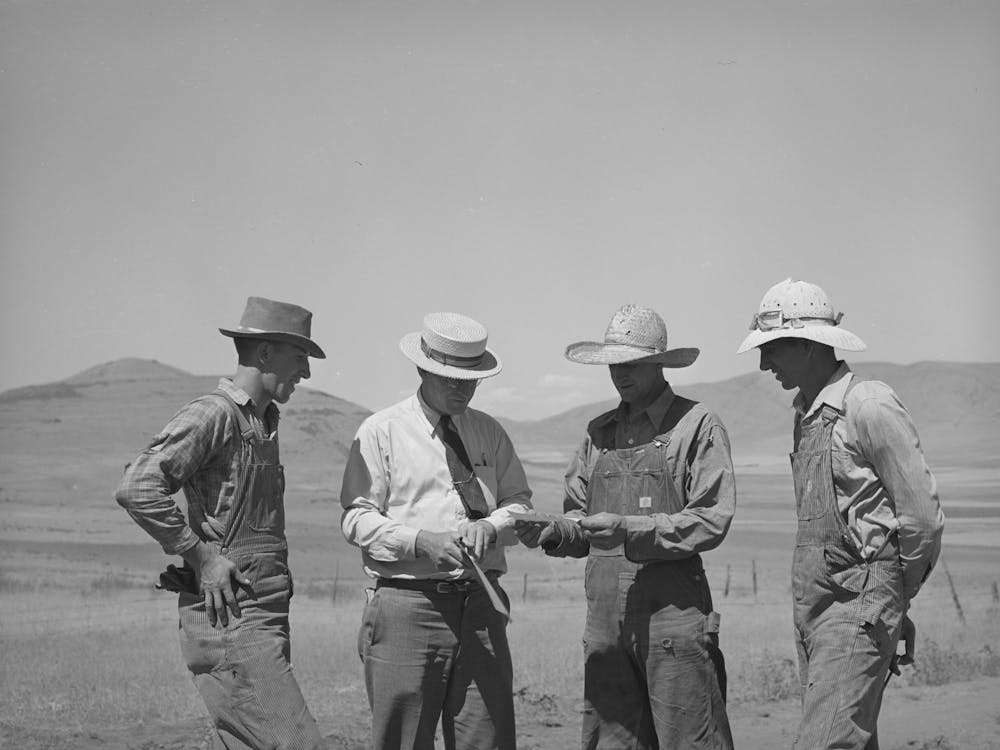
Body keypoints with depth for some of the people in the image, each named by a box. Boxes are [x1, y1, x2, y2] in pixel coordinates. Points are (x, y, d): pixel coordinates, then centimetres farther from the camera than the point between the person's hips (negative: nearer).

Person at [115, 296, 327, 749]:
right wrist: (200, 557, -16)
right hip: (230, 617, -9)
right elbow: (136, 489, -21)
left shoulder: (263, 422, 19)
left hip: (262, 620, 9)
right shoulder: (213, 415, -10)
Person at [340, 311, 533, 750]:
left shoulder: (489, 432, 14)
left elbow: (519, 502, 16)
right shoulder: (381, 432, 0)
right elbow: (357, 518, -4)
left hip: (480, 604, 4)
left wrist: (491, 525, -7)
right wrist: (422, 541, -19)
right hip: (407, 605, -4)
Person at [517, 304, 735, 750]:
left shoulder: (697, 426, -1)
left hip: (674, 609, -5)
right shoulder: (600, 432, 17)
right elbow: (579, 517, 18)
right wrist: (556, 534, -4)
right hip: (606, 616, 5)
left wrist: (629, 530, -17)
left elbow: (711, 521, -9)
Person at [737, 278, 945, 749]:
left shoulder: (869, 406, -13)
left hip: (859, 609, -9)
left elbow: (923, 515, -12)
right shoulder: (806, 412, 14)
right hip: (813, 605, 9)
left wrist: (899, 596, 1)